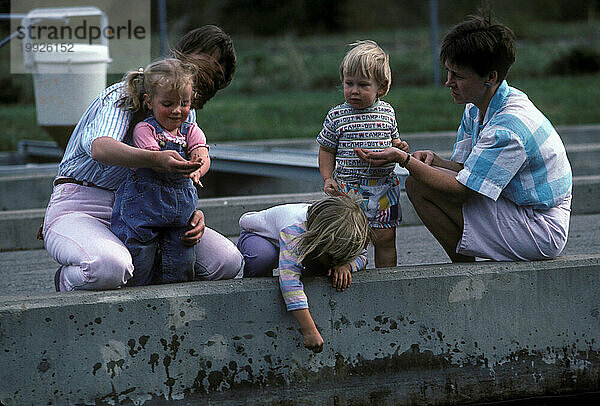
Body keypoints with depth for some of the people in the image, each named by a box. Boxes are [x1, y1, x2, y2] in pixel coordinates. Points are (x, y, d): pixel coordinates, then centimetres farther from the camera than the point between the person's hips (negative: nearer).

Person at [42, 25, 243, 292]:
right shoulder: (123, 95, -13)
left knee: (227, 261, -10)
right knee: (109, 268, -41)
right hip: (79, 208, -7)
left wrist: (193, 212, -14)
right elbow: (101, 147, -35)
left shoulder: (187, 117, 13)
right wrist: (156, 160, -54)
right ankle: (68, 280, -4)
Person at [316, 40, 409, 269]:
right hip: (349, 188, -2)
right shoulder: (337, 117, -3)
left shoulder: (387, 113, 5)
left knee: (385, 239, 7)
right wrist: (328, 179, -6)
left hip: (384, 187, 2)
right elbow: (327, 150, 5)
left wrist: (399, 148, -3)